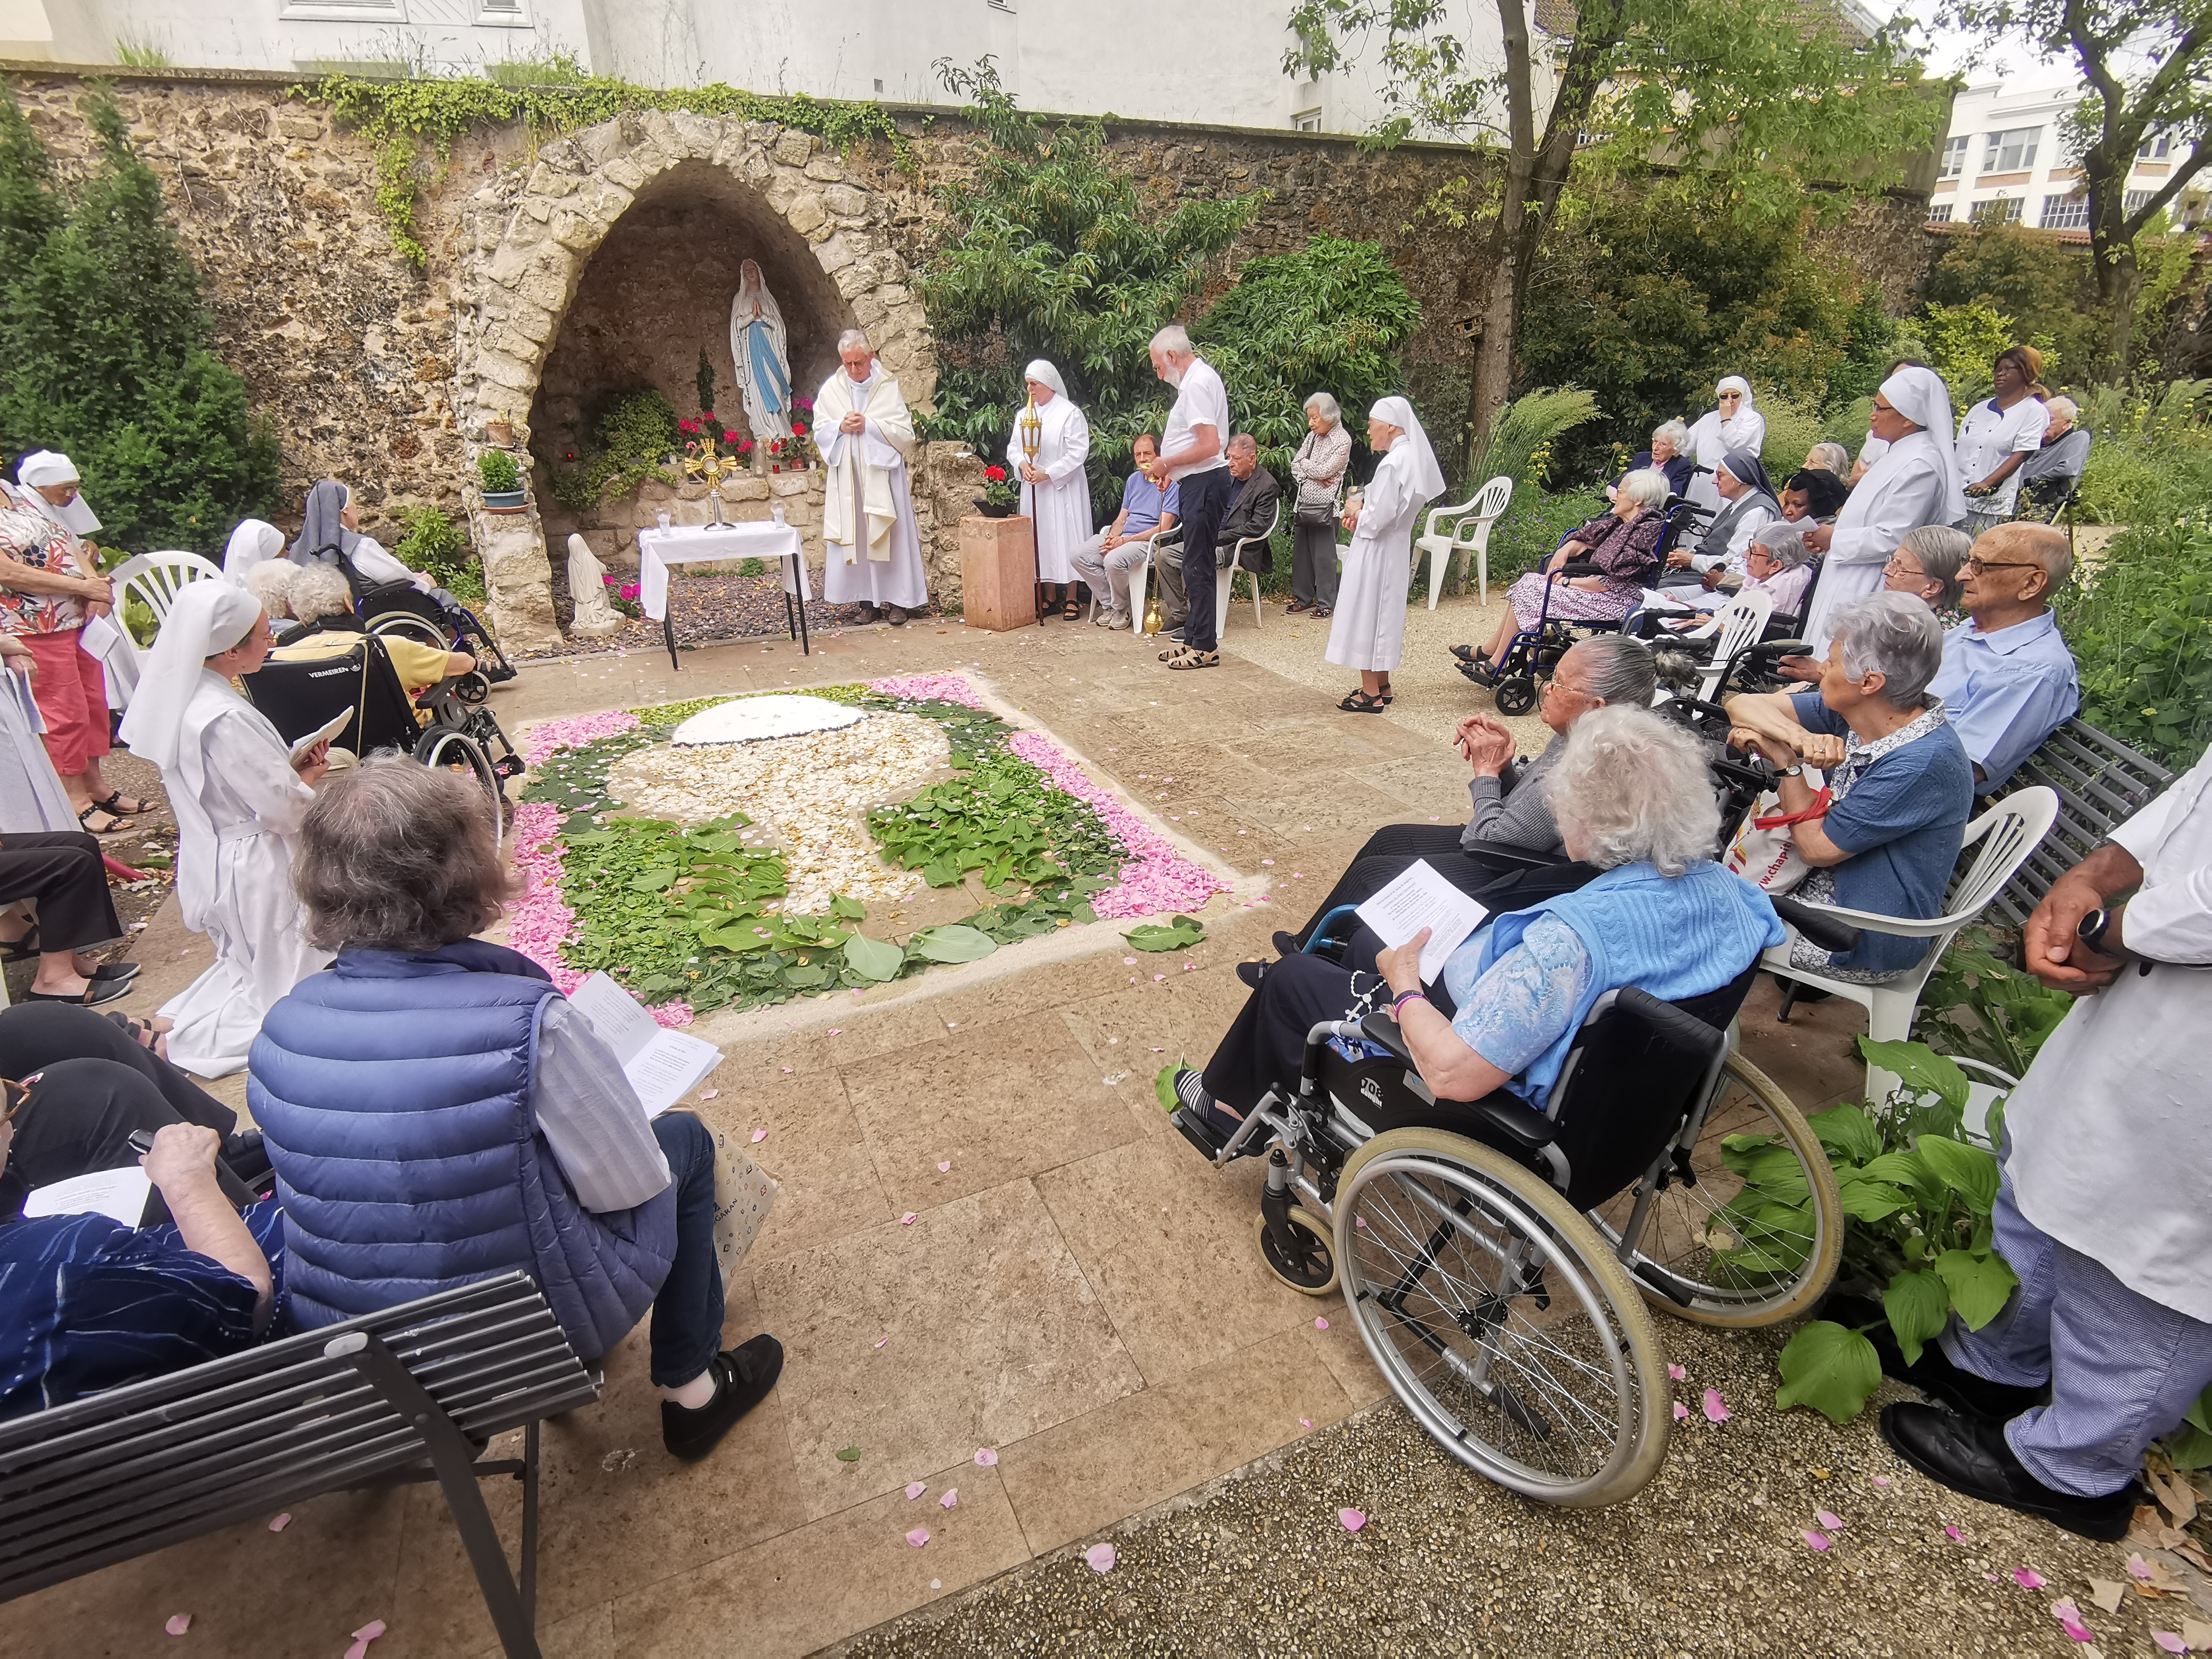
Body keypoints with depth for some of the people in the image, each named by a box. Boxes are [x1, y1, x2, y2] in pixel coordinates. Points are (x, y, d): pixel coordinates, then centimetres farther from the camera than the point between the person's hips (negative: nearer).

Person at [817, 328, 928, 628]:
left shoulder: (888, 386, -2)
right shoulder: (832, 388, 6)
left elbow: (905, 432, -6)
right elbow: (819, 430, 10)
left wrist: (868, 426, -15)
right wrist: (841, 427, -10)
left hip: (882, 471, -2)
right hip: (848, 475, 3)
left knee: (890, 536, -2)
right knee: (854, 536, 2)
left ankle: (897, 599, 5)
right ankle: (867, 599, 9)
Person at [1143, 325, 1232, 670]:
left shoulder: (1197, 384, -15)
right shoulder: (1199, 378, 17)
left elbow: (1209, 446, -24)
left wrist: (1166, 463, -13)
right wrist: (1173, 471, 17)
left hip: (1204, 483, -11)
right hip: (1197, 483, 11)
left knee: (1198, 568, -7)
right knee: (1196, 566, 14)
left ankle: (1205, 648, -2)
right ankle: (1193, 639, 22)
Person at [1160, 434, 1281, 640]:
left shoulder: (1267, 486, -9)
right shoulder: (1225, 473, 12)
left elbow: (1257, 528, -16)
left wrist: (1218, 537, -17)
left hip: (1239, 548, -8)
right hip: (1211, 539, 8)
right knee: (1164, 555, -6)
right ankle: (1179, 615, -1)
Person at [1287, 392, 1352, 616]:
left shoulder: (1342, 440, -8)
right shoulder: (1312, 436, 12)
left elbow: (1325, 471, -14)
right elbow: (1295, 466, 9)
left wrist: (1305, 464, 1)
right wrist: (1311, 476, -9)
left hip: (1325, 507, -7)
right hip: (1303, 503, 7)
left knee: (1323, 555, -3)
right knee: (1300, 553, 10)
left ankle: (1326, 602, 6)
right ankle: (1303, 598, 22)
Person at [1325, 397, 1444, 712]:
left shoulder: (1392, 464, -21)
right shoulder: (1412, 458, 8)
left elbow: (1377, 518, -24)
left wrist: (1356, 512, -5)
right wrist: (1361, 507, 2)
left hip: (1376, 552, -10)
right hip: (1395, 548, 10)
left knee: (1366, 614, -1)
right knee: (1382, 614, 17)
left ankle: (1370, 694, 4)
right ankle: (1381, 686, 26)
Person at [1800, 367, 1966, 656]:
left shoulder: (1919, 465, -16)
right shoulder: (1898, 454, 15)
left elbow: (1892, 539, -22)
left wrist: (1835, 539, -10)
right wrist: (1828, 536, 9)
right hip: (1852, 583, 10)